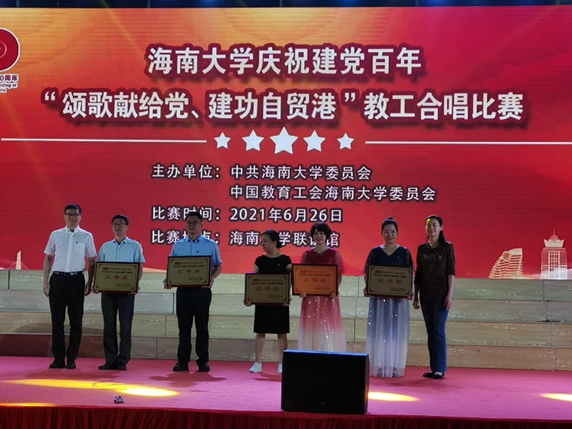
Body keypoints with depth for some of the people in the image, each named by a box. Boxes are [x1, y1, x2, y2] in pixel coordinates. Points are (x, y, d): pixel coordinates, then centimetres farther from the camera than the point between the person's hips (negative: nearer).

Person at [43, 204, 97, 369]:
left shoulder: (87, 236, 4)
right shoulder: (55, 235, 6)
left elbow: (92, 262, 7)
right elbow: (48, 259, 10)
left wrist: (90, 283, 0)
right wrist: (46, 282, 4)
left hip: (76, 279, -1)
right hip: (57, 278, 1)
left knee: (76, 321, 3)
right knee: (57, 320, 3)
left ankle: (71, 359, 12)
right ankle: (58, 358, 10)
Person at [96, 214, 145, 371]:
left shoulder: (135, 246, 5)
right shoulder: (105, 246, 13)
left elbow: (139, 269, 2)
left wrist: (136, 284, -15)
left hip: (126, 290, -3)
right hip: (107, 289, 3)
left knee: (125, 326, -2)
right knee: (109, 325, 3)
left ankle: (123, 361, 2)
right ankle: (110, 360, 8)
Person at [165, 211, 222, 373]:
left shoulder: (211, 245, 4)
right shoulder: (178, 245, 10)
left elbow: (218, 266, 7)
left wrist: (211, 278, -13)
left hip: (202, 291, -2)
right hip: (183, 290, 2)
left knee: (202, 327, 3)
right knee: (184, 327, 5)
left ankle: (203, 361, 9)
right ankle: (182, 361, 9)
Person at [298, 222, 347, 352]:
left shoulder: (333, 254, 2)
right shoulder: (307, 254, 8)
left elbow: (339, 275, 0)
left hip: (328, 296, -2)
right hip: (310, 296, 2)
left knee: (328, 326, -2)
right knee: (311, 326, 3)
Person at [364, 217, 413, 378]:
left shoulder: (404, 252, 4)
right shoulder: (375, 252, 6)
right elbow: (367, 273, 6)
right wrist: (368, 287, -12)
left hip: (399, 297, -1)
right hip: (379, 296, 1)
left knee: (396, 331, 2)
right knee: (379, 330, 2)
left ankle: (394, 367, 7)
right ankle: (378, 366, 7)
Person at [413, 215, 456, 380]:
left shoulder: (447, 247, -2)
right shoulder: (422, 249, 10)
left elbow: (451, 272, -6)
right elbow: (418, 274, 13)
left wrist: (450, 295, -13)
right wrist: (416, 295, 10)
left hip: (441, 294, -5)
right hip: (426, 295, 5)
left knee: (438, 332, -8)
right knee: (430, 332, 7)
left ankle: (440, 369, -3)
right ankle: (434, 368, 11)